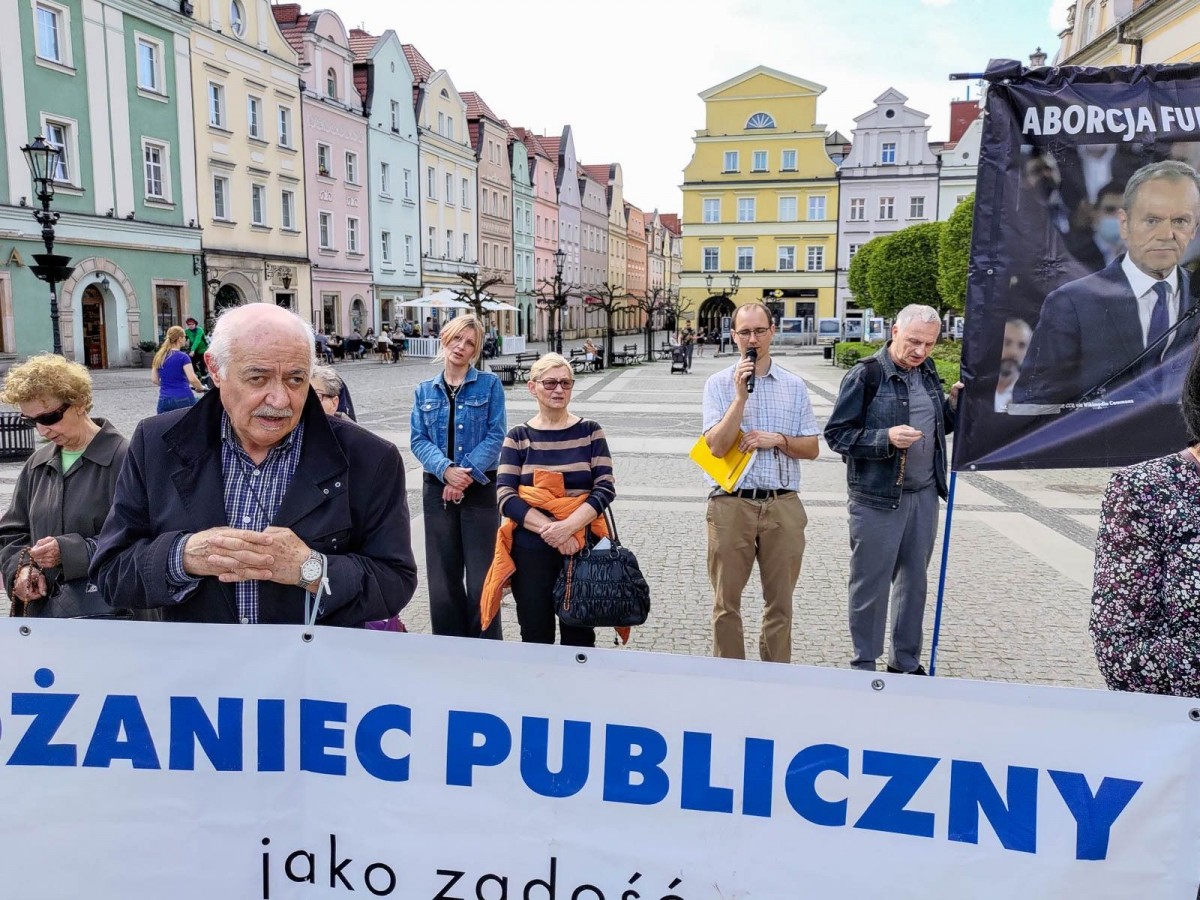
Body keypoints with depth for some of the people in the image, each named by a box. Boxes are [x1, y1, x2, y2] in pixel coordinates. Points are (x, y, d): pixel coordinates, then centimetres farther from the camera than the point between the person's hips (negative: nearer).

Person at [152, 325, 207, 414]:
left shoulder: (159, 357, 9)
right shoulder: (183, 357, -8)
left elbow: (154, 379, 10)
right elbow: (192, 379, -15)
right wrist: (200, 388, 3)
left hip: (164, 399, 5)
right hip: (183, 399, -5)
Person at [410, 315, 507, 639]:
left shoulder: (489, 384, 1)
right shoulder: (425, 391, 10)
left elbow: (496, 435, -6)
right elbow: (418, 439, 1)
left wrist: (466, 474, -16)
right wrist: (446, 471, -16)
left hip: (480, 489, -3)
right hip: (437, 489, 3)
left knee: (481, 577, -1)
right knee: (442, 576, 7)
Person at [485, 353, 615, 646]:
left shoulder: (590, 432, 4)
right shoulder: (518, 436, 4)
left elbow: (605, 488, -4)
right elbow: (506, 496, -5)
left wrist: (568, 527, -18)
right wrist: (549, 530, -17)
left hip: (581, 547, 0)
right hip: (530, 551, 0)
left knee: (579, 637, 9)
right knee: (535, 637, 9)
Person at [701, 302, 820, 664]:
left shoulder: (794, 386, 8)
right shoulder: (719, 383, 1)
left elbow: (811, 448, 9)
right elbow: (716, 446, -11)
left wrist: (777, 440, -9)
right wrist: (741, 396, -16)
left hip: (783, 505, 2)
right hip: (731, 503, -2)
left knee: (780, 602, 11)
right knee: (727, 601, 7)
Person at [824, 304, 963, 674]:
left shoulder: (927, 371, 9)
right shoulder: (865, 375, -11)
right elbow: (836, 434, -12)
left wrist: (954, 403, 2)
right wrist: (885, 438, -24)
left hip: (924, 495, 7)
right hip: (877, 499, -6)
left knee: (914, 581, 15)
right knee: (871, 585, 4)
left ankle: (906, 661, 30)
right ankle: (865, 666, 19)